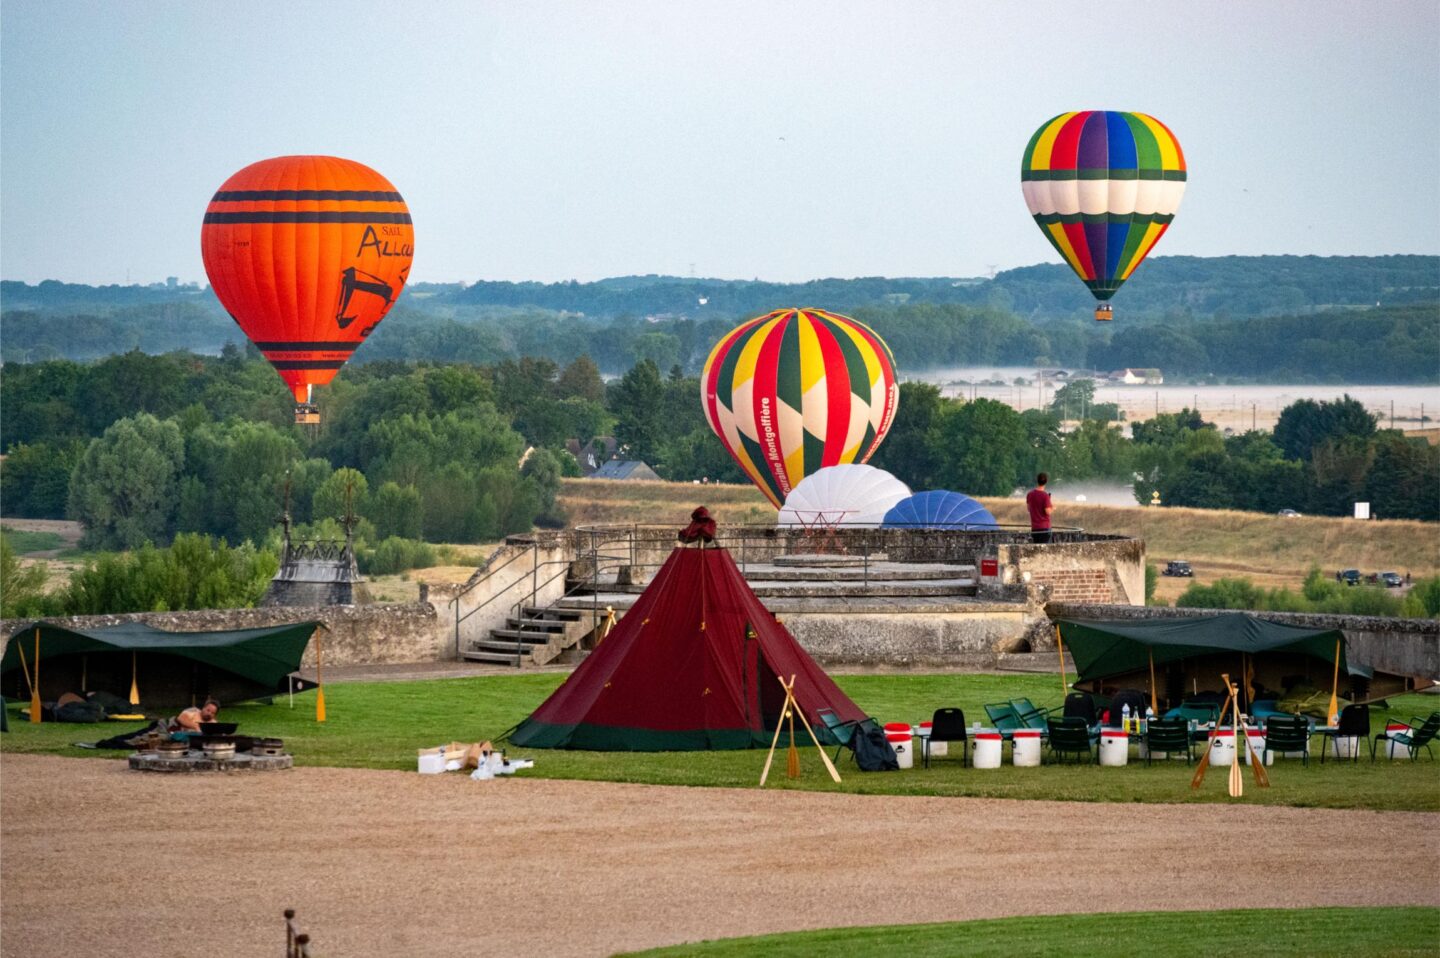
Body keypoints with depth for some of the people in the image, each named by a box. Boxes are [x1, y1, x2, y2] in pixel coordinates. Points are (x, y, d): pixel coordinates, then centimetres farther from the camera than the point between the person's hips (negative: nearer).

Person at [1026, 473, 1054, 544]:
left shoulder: (1029, 494, 3)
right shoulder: (1045, 495, -15)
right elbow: (1047, 511, -16)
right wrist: (1052, 508, 4)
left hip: (1034, 527, 5)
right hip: (1044, 527, -5)